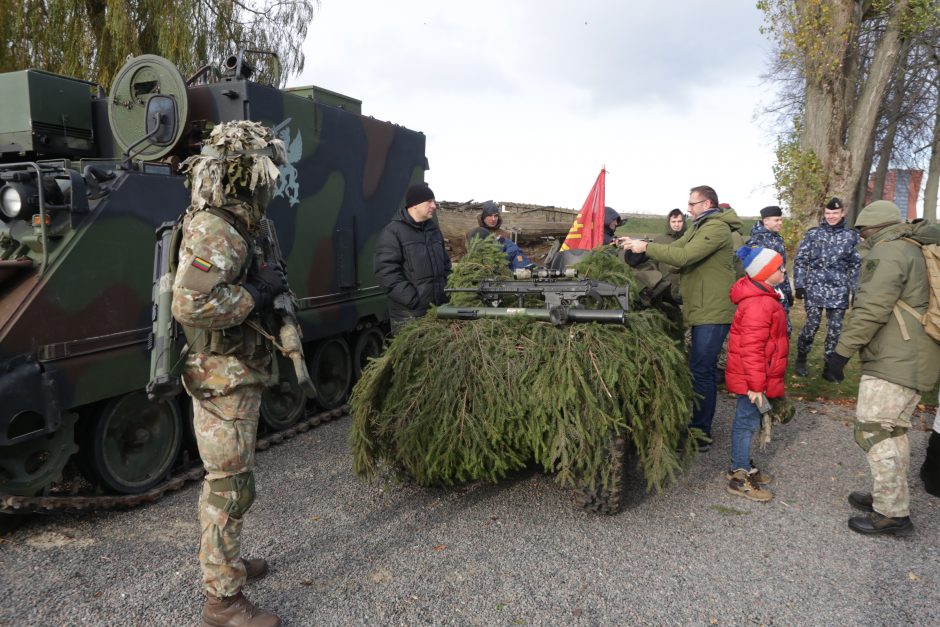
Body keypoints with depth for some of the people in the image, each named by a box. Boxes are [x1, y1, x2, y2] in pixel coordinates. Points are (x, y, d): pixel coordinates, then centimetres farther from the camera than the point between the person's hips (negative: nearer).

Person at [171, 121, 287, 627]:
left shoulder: (226, 227, 11)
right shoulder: (215, 232, -22)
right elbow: (189, 304, -33)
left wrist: (262, 282, 5)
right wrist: (256, 292, -23)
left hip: (227, 379, 10)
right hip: (226, 383, -10)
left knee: (227, 482, 23)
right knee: (229, 489, 1)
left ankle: (225, 562, 41)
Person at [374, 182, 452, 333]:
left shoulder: (434, 230, 14)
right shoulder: (392, 232, -9)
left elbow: (445, 264, 23)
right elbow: (386, 273, -17)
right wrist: (416, 301, -19)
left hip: (438, 311, 7)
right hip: (408, 316, -7)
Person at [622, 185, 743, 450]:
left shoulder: (717, 228, -15)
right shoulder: (699, 227, 19)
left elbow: (684, 256, -25)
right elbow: (674, 247, 9)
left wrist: (646, 247, -20)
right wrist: (637, 242, -3)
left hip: (712, 313, -10)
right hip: (703, 309, 10)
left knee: (701, 371, -8)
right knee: (702, 369, 17)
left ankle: (701, 435, 0)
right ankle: (699, 425, 29)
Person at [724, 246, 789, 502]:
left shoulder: (763, 297, 11)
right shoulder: (758, 304, -24)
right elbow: (752, 349, -27)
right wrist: (755, 384, -25)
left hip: (759, 377, 10)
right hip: (752, 377, -10)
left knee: (748, 421, 20)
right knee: (747, 422, -1)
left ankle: (743, 464, 34)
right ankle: (739, 477, 10)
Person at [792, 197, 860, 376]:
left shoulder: (851, 236, 5)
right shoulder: (813, 234, 3)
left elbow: (856, 266, 8)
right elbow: (800, 260, 4)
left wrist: (856, 291, 3)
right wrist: (799, 285, -3)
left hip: (839, 291, 1)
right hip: (815, 288, -1)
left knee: (835, 328, 5)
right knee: (812, 325, -3)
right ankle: (801, 359, 16)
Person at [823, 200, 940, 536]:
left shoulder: (888, 252, -13)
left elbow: (871, 310, -22)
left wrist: (842, 351, -19)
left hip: (893, 363, -11)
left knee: (874, 431, -6)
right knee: (893, 431, 19)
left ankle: (893, 514, -1)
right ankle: (889, 496, 30)